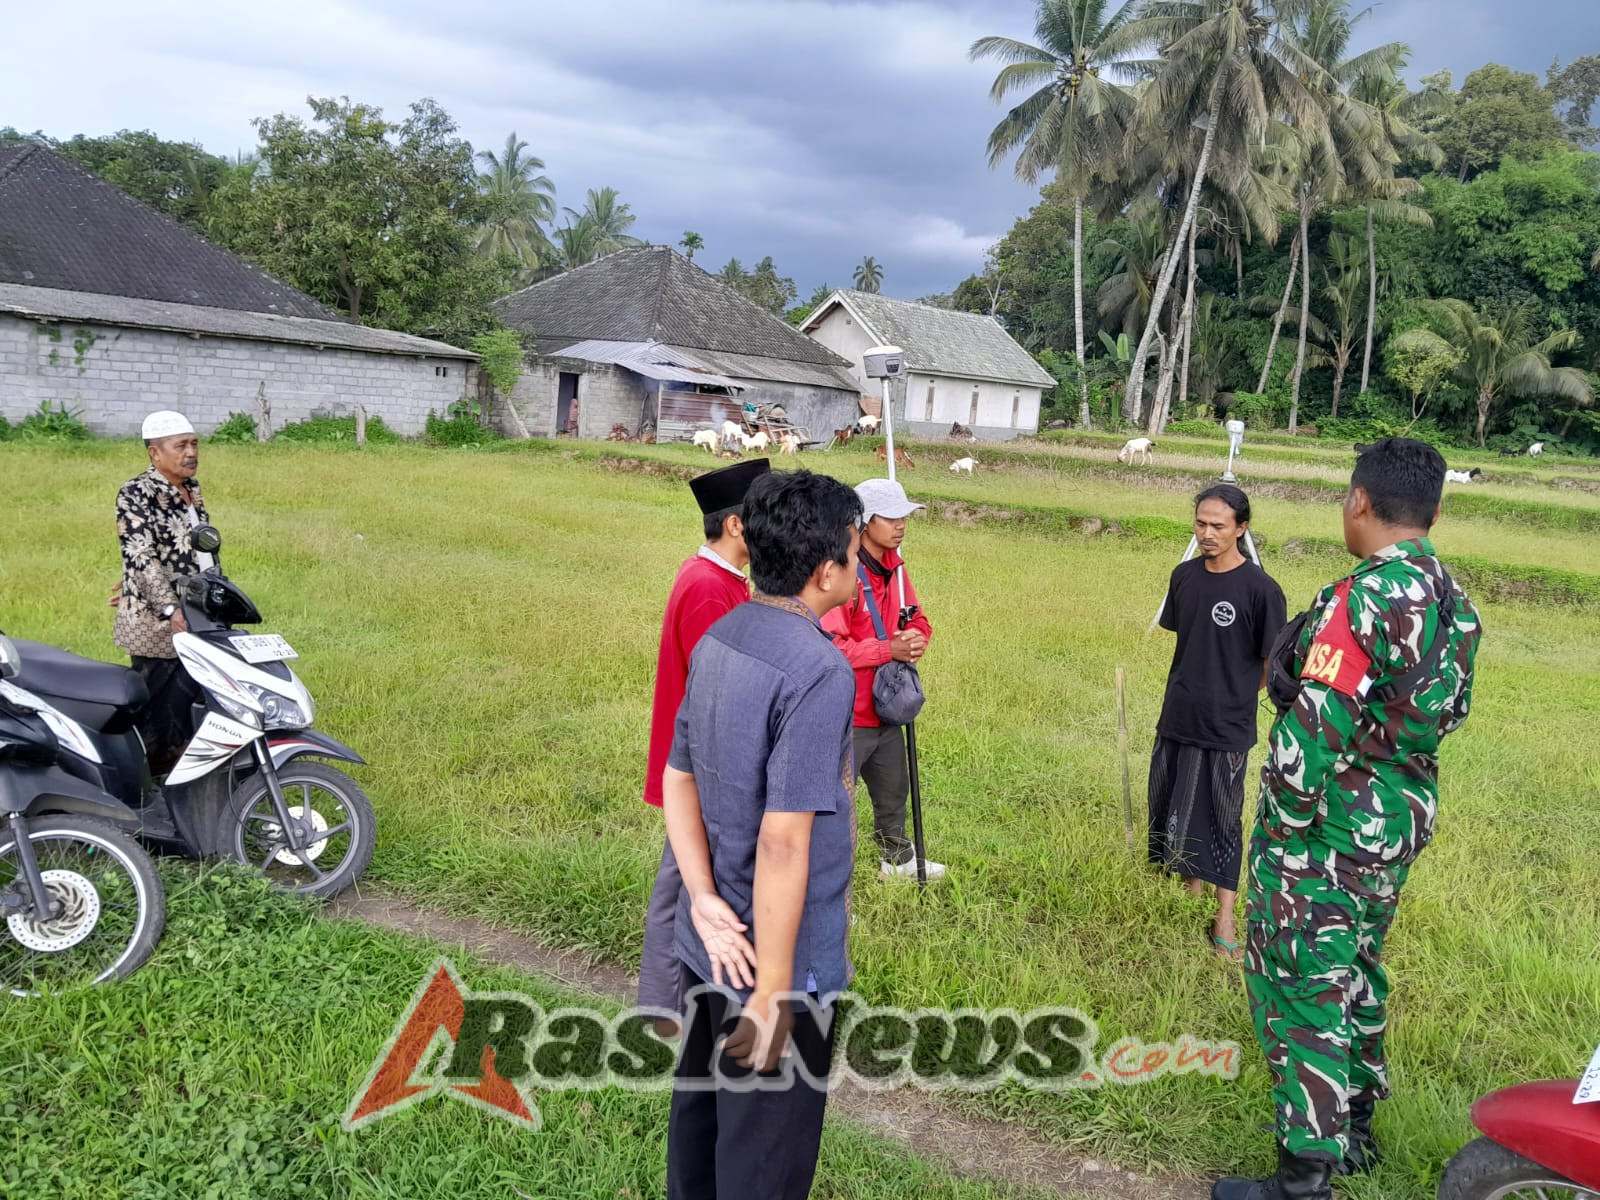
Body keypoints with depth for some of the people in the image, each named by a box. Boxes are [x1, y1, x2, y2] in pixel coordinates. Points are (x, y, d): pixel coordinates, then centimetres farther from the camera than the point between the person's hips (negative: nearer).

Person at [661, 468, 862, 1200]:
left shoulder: (718, 640, 1)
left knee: (699, 1112, 25)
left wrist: (706, 900, -5)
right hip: (779, 961, -8)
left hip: (710, 944, 8)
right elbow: (783, 844, -27)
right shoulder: (818, 671, -25)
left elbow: (677, 781, 4)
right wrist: (773, 993, -21)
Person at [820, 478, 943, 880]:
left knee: (893, 791, 27)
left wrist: (915, 638, -6)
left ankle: (897, 859, 47)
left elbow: (917, 620, 17)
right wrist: (888, 650, -26)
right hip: (846, 715, -9)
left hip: (885, 709, 9)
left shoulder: (894, 567, 7)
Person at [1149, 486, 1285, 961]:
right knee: (1172, 810, 14)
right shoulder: (1184, 576, 2)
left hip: (1226, 729, -5)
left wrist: (1234, 695, 0)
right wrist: (1192, 689, 10)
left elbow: (1273, 665, -7)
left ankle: (1224, 919, 16)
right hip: (1176, 721, 6)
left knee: (1221, 819, 4)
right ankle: (1192, 889, 34)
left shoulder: (1260, 589, -15)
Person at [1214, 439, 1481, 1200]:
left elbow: (1313, 728, -23)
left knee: (1303, 991, 1)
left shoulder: (1361, 599, -22)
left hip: (1329, 831, -9)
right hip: (1401, 824, 9)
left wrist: (1283, 834, -13)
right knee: (1357, 975, 23)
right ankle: (1353, 1129, 39)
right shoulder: (1456, 606, 6)